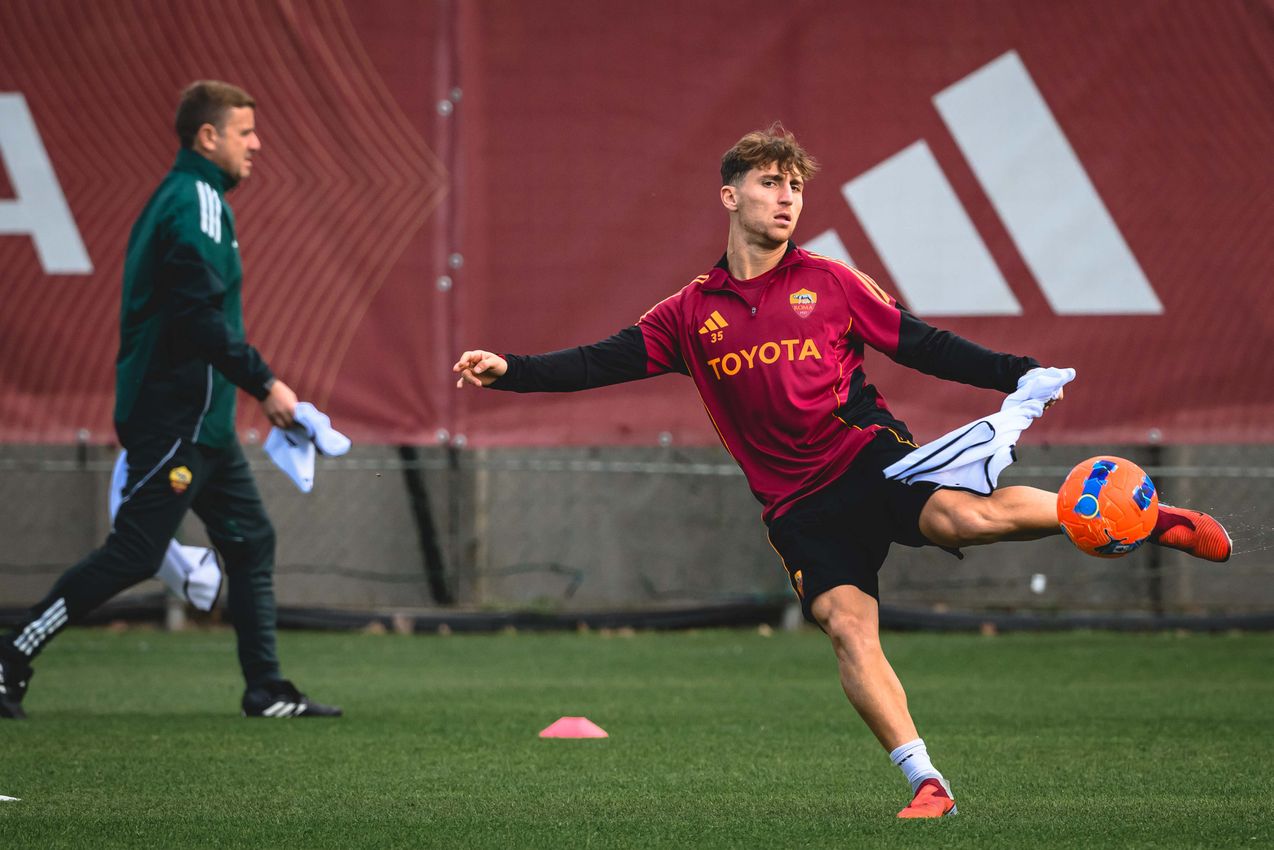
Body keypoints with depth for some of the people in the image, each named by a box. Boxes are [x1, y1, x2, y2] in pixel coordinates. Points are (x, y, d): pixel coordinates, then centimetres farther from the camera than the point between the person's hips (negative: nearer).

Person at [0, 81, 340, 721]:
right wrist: (265, 384, -19)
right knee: (133, 553, -8)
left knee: (251, 541, 10)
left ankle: (268, 692, 12)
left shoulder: (180, 199, 16)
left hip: (197, 420, 10)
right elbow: (203, 317, -24)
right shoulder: (198, 204, -15)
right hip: (179, 418, -10)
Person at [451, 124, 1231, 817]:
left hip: (867, 452, -2)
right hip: (797, 500, 2)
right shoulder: (692, 313, 11)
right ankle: (926, 783, -13)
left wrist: (1016, 374, -2)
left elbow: (921, 345, 8)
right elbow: (604, 363, 10)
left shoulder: (829, 284, 7)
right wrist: (510, 371, -2)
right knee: (846, 624, -16)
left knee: (961, 517, -29)